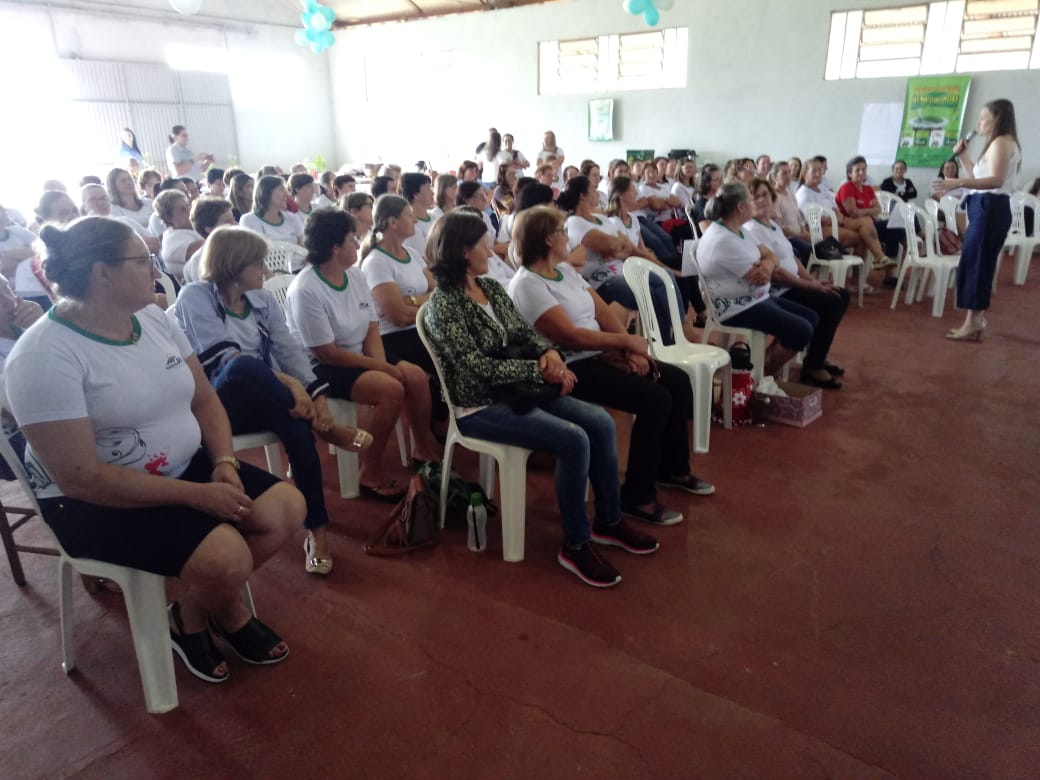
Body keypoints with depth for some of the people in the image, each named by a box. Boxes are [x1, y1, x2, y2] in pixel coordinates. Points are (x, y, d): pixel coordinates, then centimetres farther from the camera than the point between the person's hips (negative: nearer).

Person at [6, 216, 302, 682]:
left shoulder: (153, 319, 2)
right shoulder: (45, 355, -20)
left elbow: (204, 400, 8)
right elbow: (81, 478, -24)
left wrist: (224, 463, -11)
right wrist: (197, 494, -25)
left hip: (186, 467, 7)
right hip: (96, 502, -7)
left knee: (287, 507, -8)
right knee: (226, 557, -26)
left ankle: (220, 601, 16)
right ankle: (192, 618, 11)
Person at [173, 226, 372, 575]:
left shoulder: (264, 299, 10)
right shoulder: (195, 296, -6)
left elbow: (289, 350, -2)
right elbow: (227, 360, -18)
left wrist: (316, 395, -19)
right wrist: (288, 383, -29)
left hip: (263, 403, 4)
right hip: (212, 406, -4)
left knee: (297, 424, -32)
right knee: (244, 366, -37)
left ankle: (316, 530, -24)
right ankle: (325, 428, -22)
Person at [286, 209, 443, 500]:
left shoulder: (354, 274, 0)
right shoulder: (306, 290, -23)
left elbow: (372, 330, 2)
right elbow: (327, 353, -22)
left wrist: (382, 364, -16)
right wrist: (382, 368, -20)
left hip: (358, 355, 8)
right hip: (320, 367, -8)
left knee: (416, 376, -4)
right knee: (391, 389, -26)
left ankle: (423, 447, 18)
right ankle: (370, 473, -10)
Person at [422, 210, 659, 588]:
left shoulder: (491, 287, 10)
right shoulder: (443, 305, -15)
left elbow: (524, 332, 12)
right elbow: (478, 367, -22)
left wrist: (550, 352, -10)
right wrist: (540, 371, -21)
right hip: (479, 406, -8)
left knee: (601, 423, -6)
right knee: (574, 440, -25)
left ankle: (609, 521, 11)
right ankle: (575, 546, -8)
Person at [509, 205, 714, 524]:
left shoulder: (565, 270, 13)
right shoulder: (527, 284, -14)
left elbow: (603, 312, 8)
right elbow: (570, 336, -22)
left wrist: (630, 350, -8)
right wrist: (628, 341, -14)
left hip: (598, 355, 9)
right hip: (568, 368, -9)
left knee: (678, 381, 2)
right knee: (655, 399, -21)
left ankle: (673, 467, 21)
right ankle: (637, 497, -8)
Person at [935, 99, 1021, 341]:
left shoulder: (1001, 142, -10)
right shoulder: (999, 144, 22)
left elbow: (996, 180, -25)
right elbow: (978, 177, 23)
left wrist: (959, 182, -38)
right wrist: (963, 156, 17)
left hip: (990, 208, -10)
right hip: (987, 208, 10)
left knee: (975, 264, -10)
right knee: (978, 263, 10)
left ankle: (973, 324, -8)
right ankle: (977, 321, 13)